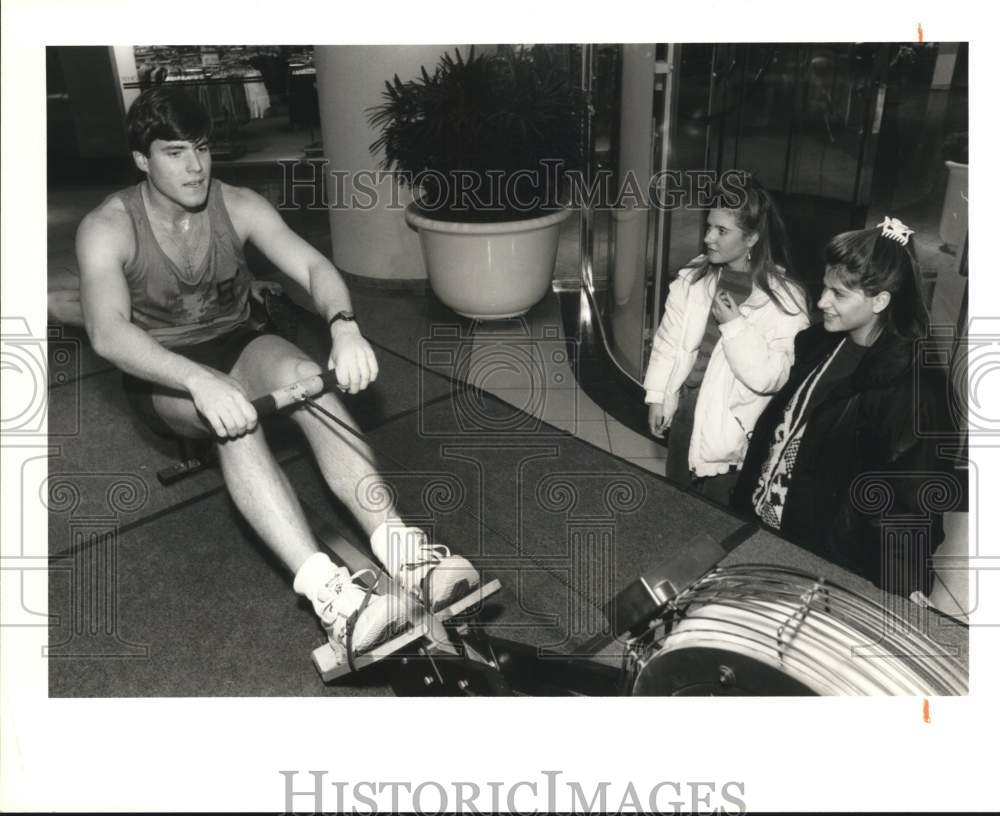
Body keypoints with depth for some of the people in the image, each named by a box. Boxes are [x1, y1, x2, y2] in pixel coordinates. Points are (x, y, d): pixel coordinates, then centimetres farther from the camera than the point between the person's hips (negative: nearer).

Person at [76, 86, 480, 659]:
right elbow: (107, 331, -33)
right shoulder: (108, 228, -17)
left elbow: (314, 266, -21)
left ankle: (401, 549, -44)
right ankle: (327, 592, -51)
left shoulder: (239, 206, -8)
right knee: (234, 413, -38)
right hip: (163, 374, -2)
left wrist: (344, 326, -44)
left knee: (302, 374, -33)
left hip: (236, 345, 3)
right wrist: (201, 381, -51)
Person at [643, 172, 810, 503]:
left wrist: (735, 326, -26)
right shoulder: (694, 276, -3)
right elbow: (668, 339, 4)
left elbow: (770, 377, -21)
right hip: (683, 410, 5)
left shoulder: (784, 298, -17)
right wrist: (657, 396, 6)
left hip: (728, 427, -5)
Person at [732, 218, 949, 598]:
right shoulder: (817, 344, 0)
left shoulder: (907, 385, -20)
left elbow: (914, 501, -18)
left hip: (824, 561, -6)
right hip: (756, 523, 6)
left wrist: (904, 590, -19)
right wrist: (746, 495, 12)